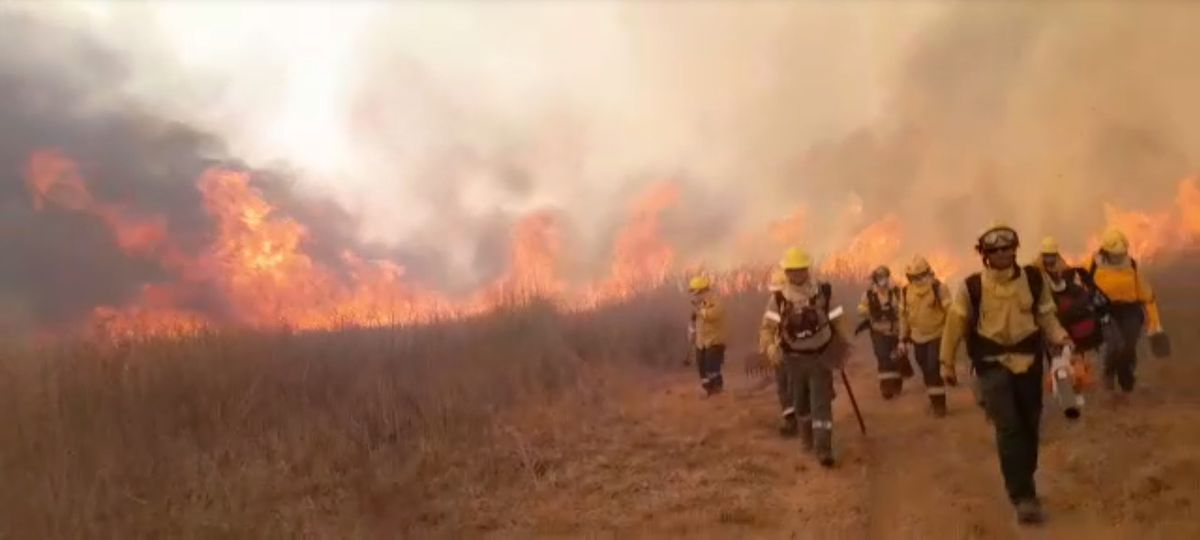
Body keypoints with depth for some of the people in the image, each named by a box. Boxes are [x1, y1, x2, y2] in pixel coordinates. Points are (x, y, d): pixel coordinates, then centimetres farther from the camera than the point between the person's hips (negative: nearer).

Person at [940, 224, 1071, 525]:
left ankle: (1024, 483, 35)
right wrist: (947, 362, 4)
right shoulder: (971, 287, -10)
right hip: (993, 364, -3)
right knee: (1008, 428, -13)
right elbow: (956, 325, -1)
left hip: (1028, 361, 3)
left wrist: (1060, 338, -13)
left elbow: (1045, 315, 7)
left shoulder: (1034, 279, -3)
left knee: (1029, 425, 14)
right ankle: (1023, 496, -8)